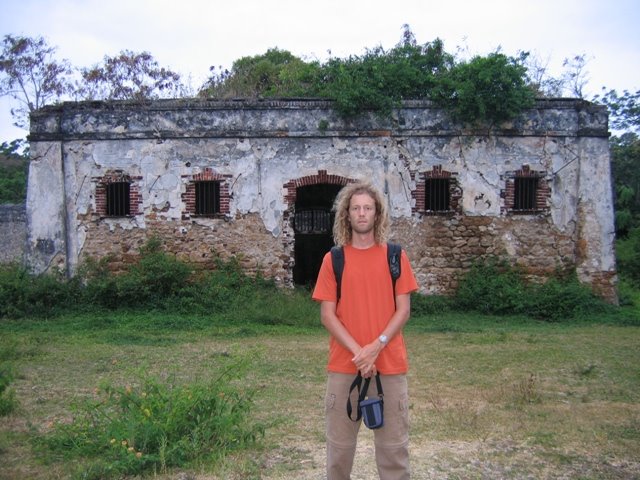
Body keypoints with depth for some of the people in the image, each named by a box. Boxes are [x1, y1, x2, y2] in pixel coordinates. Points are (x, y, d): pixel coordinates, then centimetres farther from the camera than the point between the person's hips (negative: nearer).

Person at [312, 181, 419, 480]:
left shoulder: (395, 256, 4)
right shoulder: (333, 259, 2)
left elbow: (403, 310, 0)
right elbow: (327, 314, -2)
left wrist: (377, 346, -13)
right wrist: (357, 351, -13)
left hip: (390, 364, 0)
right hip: (343, 364, 0)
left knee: (394, 443, 8)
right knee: (339, 443, 9)